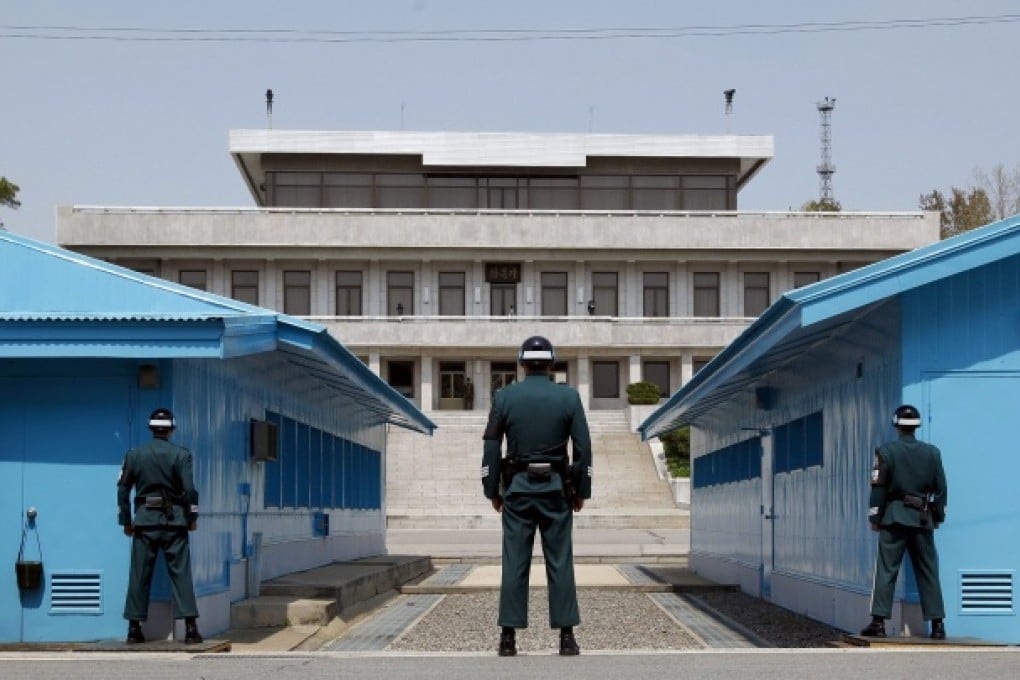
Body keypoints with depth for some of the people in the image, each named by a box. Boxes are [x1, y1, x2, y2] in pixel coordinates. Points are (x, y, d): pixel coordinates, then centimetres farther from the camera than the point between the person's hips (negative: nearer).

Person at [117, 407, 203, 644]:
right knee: (180, 574, -1)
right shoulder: (181, 455, -4)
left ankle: (134, 629, 7)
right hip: (174, 521, -2)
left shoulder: (134, 454, 3)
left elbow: (123, 489, 5)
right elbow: (189, 489, -9)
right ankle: (190, 629, -6)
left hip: (144, 521, 2)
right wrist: (193, 518, 3)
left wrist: (126, 521, 12)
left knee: (139, 576, 6)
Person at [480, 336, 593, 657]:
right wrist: (581, 492, 7)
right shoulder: (569, 396, 0)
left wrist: (493, 491, 7)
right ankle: (566, 637, 1)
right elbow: (583, 448, -2)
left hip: (517, 488, 0)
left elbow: (491, 448, -1)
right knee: (560, 563, 2)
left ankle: (508, 637, 1)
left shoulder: (504, 396, 0)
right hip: (556, 489, 0)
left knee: (514, 564, 2)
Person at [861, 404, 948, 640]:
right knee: (928, 572, 7)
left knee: (886, 570, -1)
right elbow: (941, 488, 8)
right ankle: (937, 625, 4)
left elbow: (878, 487, -5)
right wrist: (938, 516, 17)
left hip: (894, 516, -3)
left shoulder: (886, 451, -4)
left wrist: (874, 518, 2)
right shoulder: (932, 452, 5)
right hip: (923, 519, 3)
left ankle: (879, 622, -6)